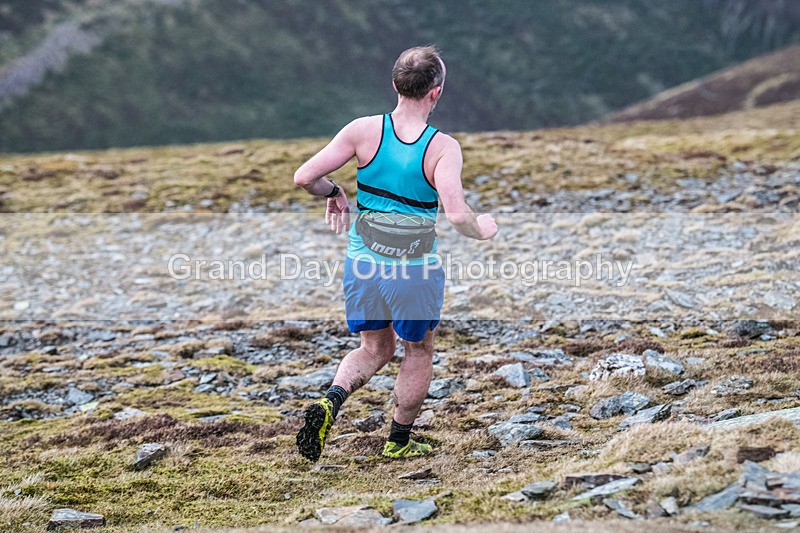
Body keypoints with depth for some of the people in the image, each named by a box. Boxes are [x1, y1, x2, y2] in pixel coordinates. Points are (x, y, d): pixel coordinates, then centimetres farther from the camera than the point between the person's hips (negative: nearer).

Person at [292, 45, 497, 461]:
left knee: (375, 349, 24)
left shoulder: (364, 130, -8)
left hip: (363, 260, 3)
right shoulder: (443, 147, -16)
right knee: (418, 352, 22)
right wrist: (482, 230, -3)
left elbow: (304, 177, -9)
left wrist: (334, 193, 11)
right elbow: (456, 215, -24)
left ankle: (331, 400, -3)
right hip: (415, 267, -3)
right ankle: (399, 442, 34)